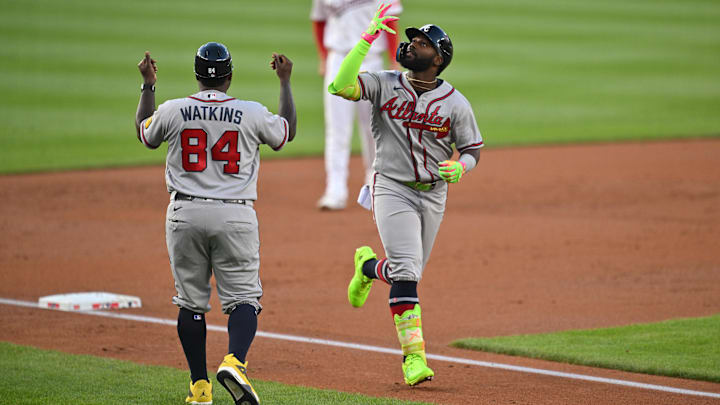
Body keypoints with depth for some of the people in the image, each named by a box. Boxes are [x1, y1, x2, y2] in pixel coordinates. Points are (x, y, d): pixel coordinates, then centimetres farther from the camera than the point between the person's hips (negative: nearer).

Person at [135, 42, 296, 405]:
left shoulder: (173, 111, -1)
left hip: (185, 214, 1)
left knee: (191, 301, 10)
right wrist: (285, 81, 27)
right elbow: (287, 131, 17)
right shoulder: (251, 113, -4)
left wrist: (148, 85, 32)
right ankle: (234, 362, -24)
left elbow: (145, 134, 21)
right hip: (235, 215, -1)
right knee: (243, 297, 2)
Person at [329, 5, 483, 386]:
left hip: (433, 194, 3)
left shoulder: (455, 103, -3)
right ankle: (414, 356, -7)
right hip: (392, 188, -3)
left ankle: (369, 267, 46)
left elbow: (472, 149, 4)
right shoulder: (384, 84, -5)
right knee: (406, 271, -16)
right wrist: (367, 38, -22)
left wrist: (459, 168, -20)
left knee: (407, 273, 13)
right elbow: (341, 86, -21)